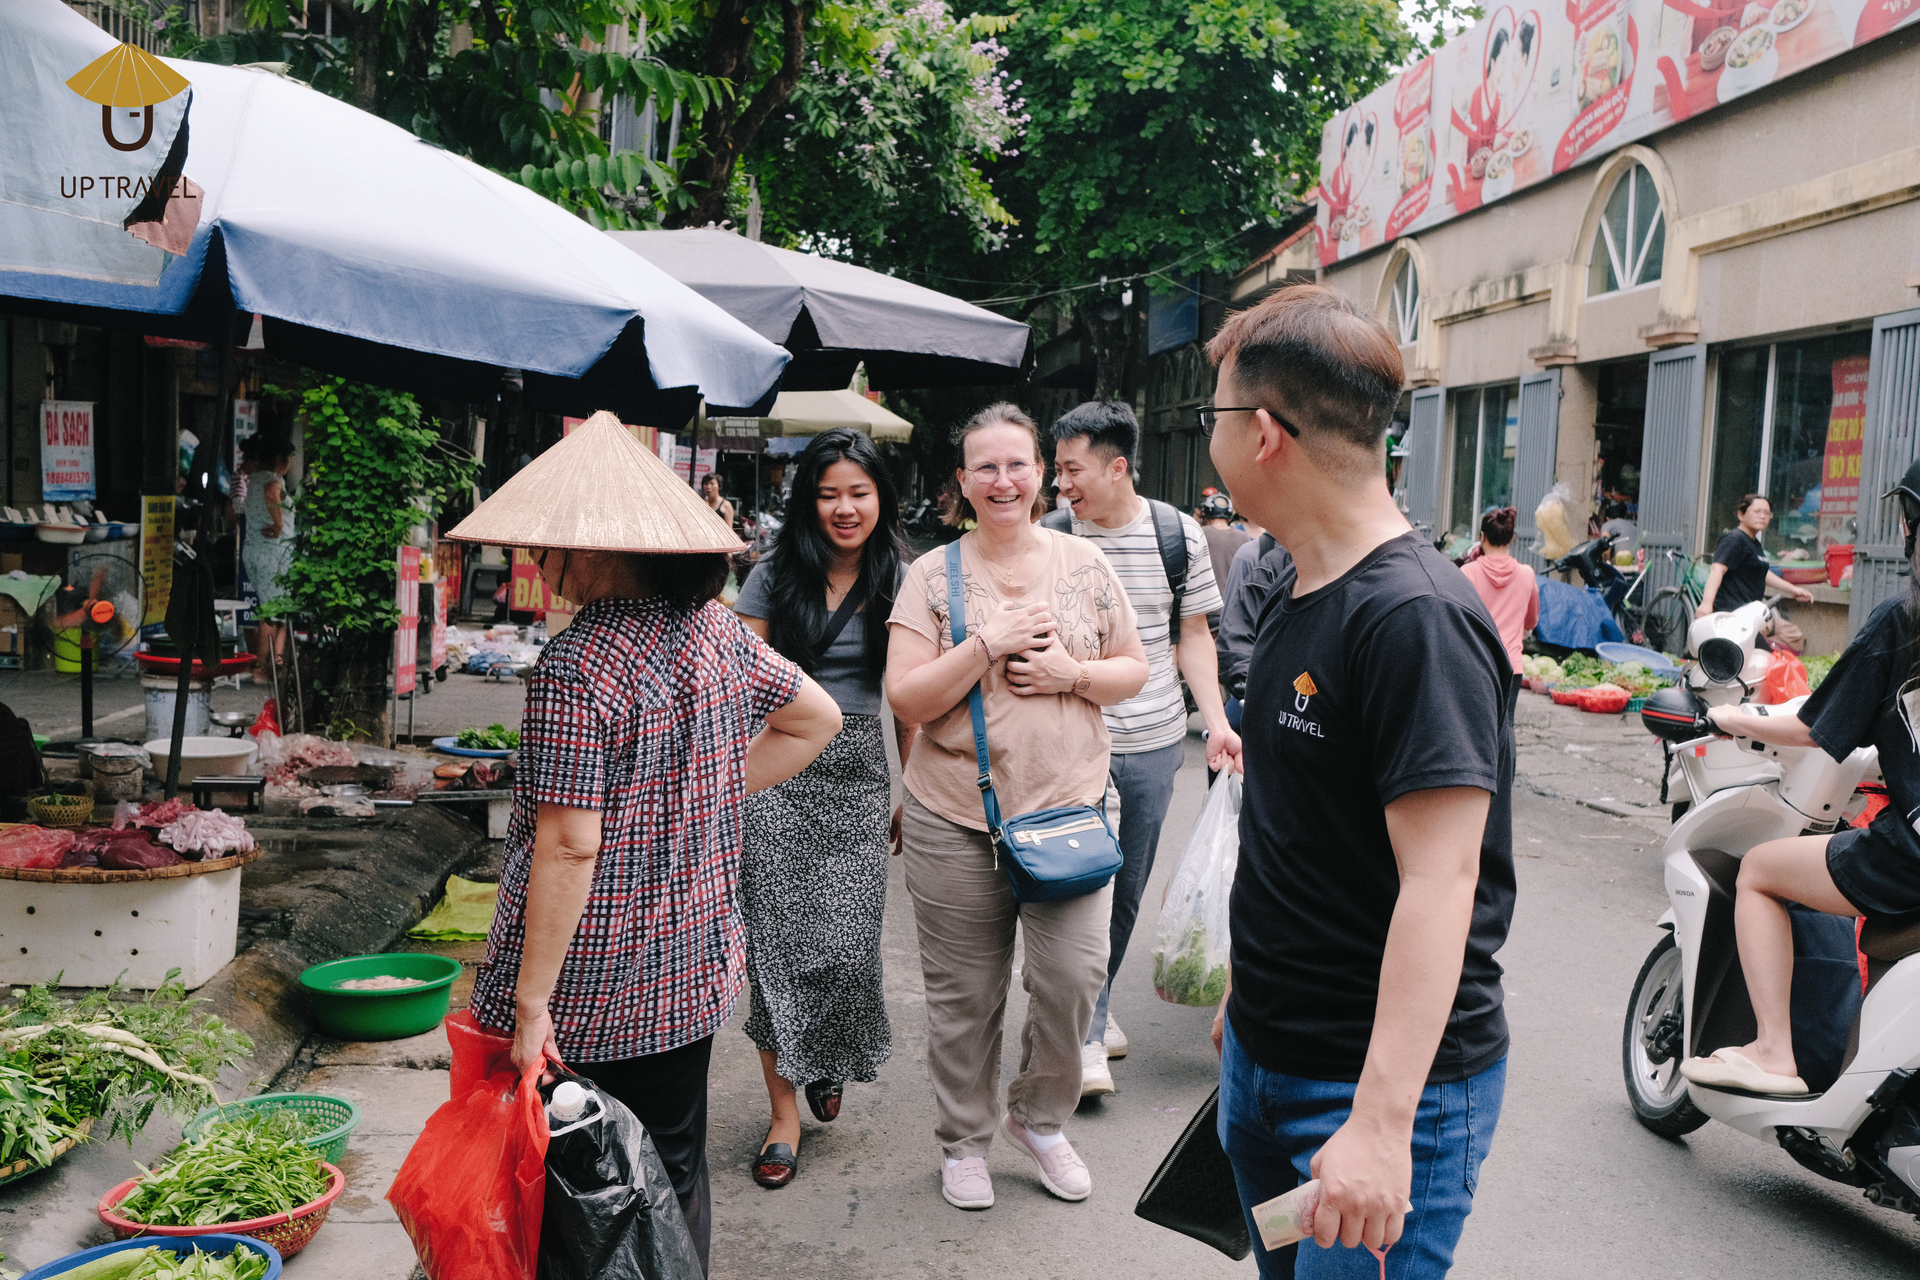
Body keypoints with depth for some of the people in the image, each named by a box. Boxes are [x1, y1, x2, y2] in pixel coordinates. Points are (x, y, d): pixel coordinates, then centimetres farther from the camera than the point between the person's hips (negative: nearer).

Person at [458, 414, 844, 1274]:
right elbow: (817, 719, 14)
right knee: (675, 1174, 20)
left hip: (590, 987, -6)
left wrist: (531, 1002, -17)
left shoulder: (574, 667, -21)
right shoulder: (717, 630, 1)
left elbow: (569, 846, -23)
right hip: (694, 970, 7)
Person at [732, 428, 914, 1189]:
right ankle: (785, 1113, 12)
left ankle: (828, 1060, 29)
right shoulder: (776, 577, 2)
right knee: (777, 944, -1)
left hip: (860, 779, 1)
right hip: (777, 774, 0)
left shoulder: (899, 583, 5)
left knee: (848, 948, -3)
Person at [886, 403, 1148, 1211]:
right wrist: (987, 643, -17)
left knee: (1075, 975, -5)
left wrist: (1072, 673, -10)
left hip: (1072, 809, 1)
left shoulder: (1083, 563, 5)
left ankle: (1039, 1118, 23)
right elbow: (906, 700, -6)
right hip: (957, 820, -1)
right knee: (964, 995, 8)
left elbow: (1134, 670, 10)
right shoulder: (933, 575, -1)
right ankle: (964, 1142, 30)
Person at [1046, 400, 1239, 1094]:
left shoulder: (1179, 534, -1)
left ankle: (1094, 1003, 34)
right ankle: (1089, 1037, 3)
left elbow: (1193, 635, 6)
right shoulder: (1049, 539, -4)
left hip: (1153, 741, 2)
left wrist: (1216, 719, -3)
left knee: (1128, 887, 13)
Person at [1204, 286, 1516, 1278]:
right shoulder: (1294, 596, 7)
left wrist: (1381, 1123, -29)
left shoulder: (1418, 618, -22)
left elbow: (1439, 883, -26)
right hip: (1263, 1062, 9)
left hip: (1389, 1086, -9)